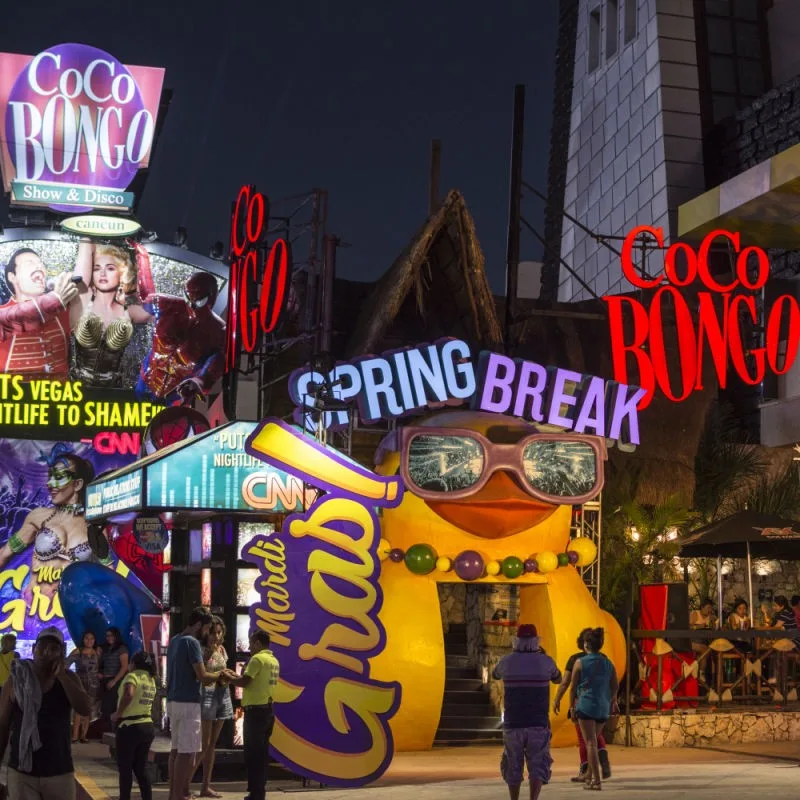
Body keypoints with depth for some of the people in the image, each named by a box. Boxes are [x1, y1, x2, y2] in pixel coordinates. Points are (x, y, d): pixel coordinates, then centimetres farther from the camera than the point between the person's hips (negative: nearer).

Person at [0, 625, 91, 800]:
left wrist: (60, 675, -13)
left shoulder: (68, 679, 4)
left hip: (60, 772, 1)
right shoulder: (16, 680, -1)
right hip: (21, 772, -1)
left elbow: (86, 709, -12)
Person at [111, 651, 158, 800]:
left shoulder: (133, 676, -11)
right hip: (147, 727, 7)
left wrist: (118, 713, -21)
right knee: (141, 769, 12)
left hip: (130, 726, -7)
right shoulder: (151, 679, 13)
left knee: (125, 768, 3)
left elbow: (128, 694, -31)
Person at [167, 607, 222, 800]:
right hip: (188, 703, -9)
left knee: (176, 748, 12)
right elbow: (202, 676, -18)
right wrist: (220, 675, -1)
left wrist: (204, 680, 13)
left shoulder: (174, 641, 14)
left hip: (173, 701, 9)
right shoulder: (192, 642, -14)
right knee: (187, 751, -6)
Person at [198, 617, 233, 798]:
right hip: (206, 694, -7)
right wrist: (208, 654, -23)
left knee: (212, 744, 9)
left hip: (222, 695, 7)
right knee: (204, 744, -10)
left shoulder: (222, 650, 10)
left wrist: (225, 679, -1)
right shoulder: (202, 650, -11)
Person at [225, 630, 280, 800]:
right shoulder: (274, 660, 14)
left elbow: (245, 682, -16)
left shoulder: (258, 658, -13)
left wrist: (228, 677, 1)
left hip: (255, 710, -8)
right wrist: (236, 675, 18)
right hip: (267, 709, 8)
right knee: (261, 753, 12)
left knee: (252, 753, -3)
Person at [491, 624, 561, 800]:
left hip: (513, 724, 1)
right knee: (537, 767, 2)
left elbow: (495, 675, 25)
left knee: (513, 767, 16)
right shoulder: (545, 661, -3)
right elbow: (557, 679, 21)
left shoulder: (506, 661, -2)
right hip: (538, 725, -1)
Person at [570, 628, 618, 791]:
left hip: (586, 705, -5)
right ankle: (589, 776, 28)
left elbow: (573, 687, -4)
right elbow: (615, 686, 9)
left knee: (591, 743, -4)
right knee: (593, 741, 20)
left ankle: (597, 780, -11)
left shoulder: (580, 663, -5)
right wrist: (613, 702, 26)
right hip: (603, 707, 5)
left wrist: (572, 706, 6)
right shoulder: (608, 663, 6)